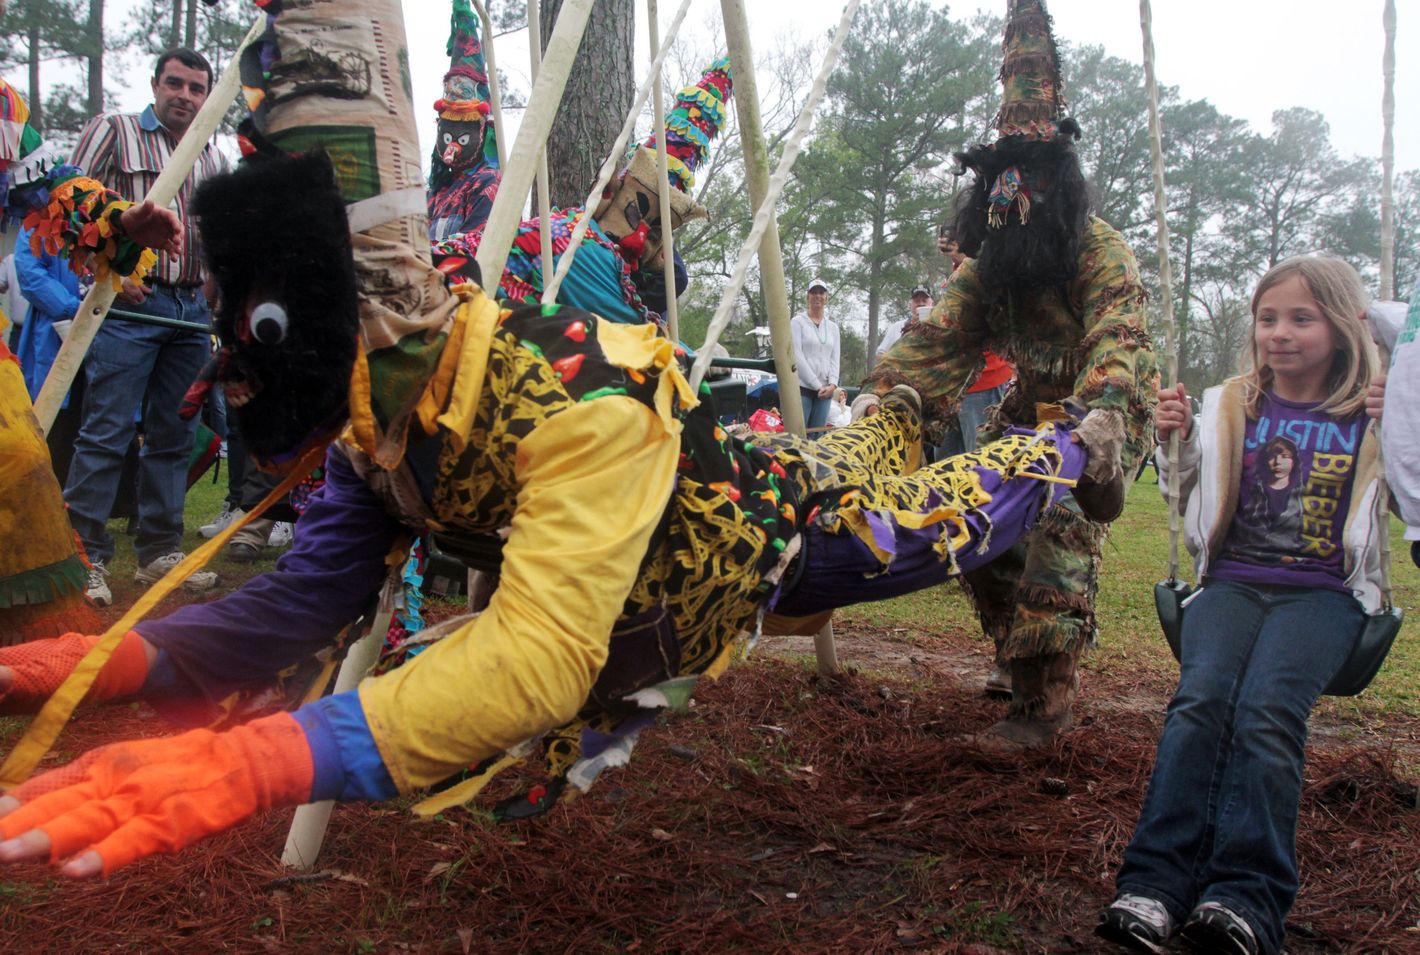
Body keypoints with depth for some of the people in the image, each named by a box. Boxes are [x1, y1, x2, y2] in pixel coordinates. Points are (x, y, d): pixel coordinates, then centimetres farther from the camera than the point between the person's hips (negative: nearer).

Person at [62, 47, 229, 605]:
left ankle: (159, 552, 16)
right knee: (107, 432, -9)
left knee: (174, 435, 8)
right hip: (128, 303, -5)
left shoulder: (214, 159, 18)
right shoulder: (113, 132, 5)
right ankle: (85, 557, -4)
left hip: (191, 307, 5)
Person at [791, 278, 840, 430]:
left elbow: (834, 359, 12)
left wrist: (832, 384, -7)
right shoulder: (798, 322, 1)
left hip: (825, 390, 5)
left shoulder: (833, 327, 16)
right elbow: (797, 356, -7)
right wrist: (817, 385, -11)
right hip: (802, 387, -5)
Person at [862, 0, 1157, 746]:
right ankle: (1024, 668, 16)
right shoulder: (990, 261, -1)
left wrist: (1102, 406, -56)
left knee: (1060, 545, -21)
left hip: (1104, 420, -7)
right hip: (1032, 413, 7)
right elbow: (943, 331, -10)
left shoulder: (1102, 253, -20)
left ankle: (1043, 707, -15)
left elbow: (1119, 339, -36)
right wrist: (885, 388, -28)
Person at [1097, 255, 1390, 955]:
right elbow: (1189, 505, 21)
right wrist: (1175, 443, 3)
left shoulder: (1375, 417, 8)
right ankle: (1155, 886, -33)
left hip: (1323, 591, -1)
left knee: (1268, 708, -29)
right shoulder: (1228, 407, 14)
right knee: (1202, 696, -26)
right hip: (1233, 580, 2)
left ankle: (1247, 898, -31)